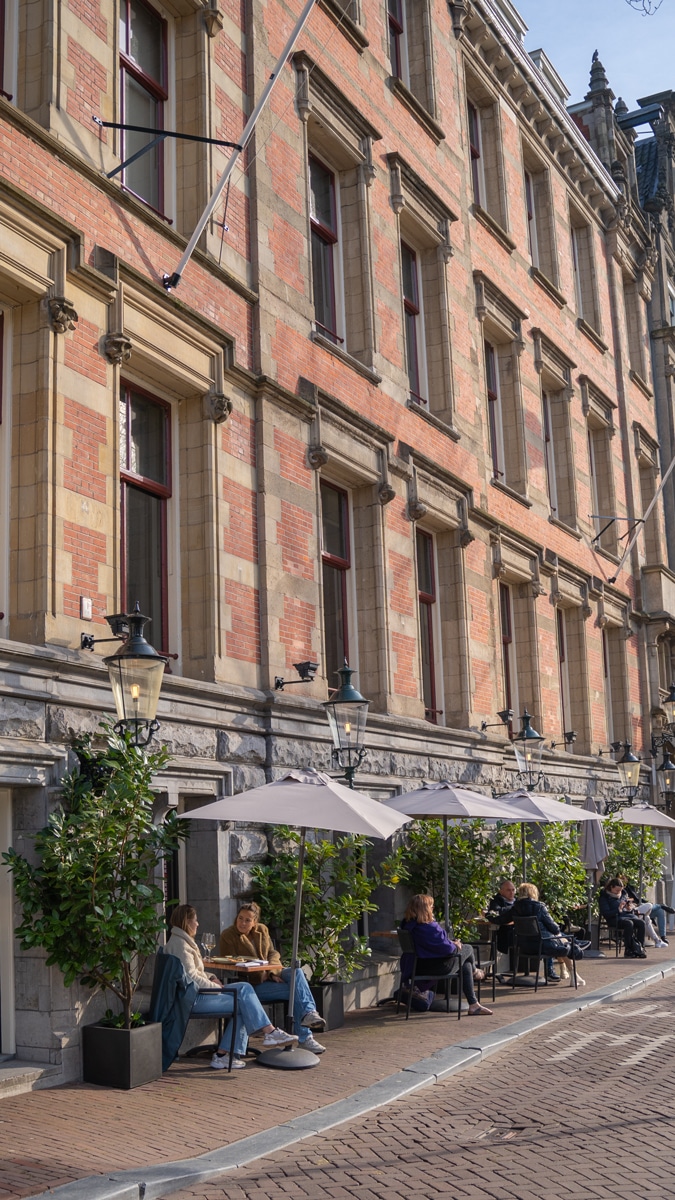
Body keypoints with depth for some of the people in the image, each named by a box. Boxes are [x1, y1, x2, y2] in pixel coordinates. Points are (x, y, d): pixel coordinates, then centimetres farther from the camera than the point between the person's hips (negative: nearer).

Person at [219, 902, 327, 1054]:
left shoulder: (262, 930, 9)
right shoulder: (227, 936, -8)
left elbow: (273, 953, 9)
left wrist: (273, 972, -15)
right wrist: (263, 975, -19)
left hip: (270, 974, 5)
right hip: (252, 984, -5)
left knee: (296, 972, -28)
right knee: (295, 990, -25)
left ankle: (309, 1013, -37)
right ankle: (305, 1038, -24)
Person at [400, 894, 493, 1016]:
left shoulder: (408, 925, 0)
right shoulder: (429, 927, -30)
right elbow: (445, 948, -25)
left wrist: (450, 942, 9)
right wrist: (455, 945, -3)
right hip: (439, 965, -9)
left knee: (466, 966, 24)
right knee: (468, 949, 13)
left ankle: (473, 1005, 29)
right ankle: (475, 971, 48)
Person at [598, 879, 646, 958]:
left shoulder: (622, 895, 20)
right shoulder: (603, 897, 1)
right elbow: (605, 914, -9)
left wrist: (629, 909, -2)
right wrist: (618, 909, -17)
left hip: (627, 916, 6)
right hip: (614, 919, -6)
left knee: (641, 923, -24)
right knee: (629, 923, -36)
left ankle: (641, 948, -22)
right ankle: (628, 950, -29)